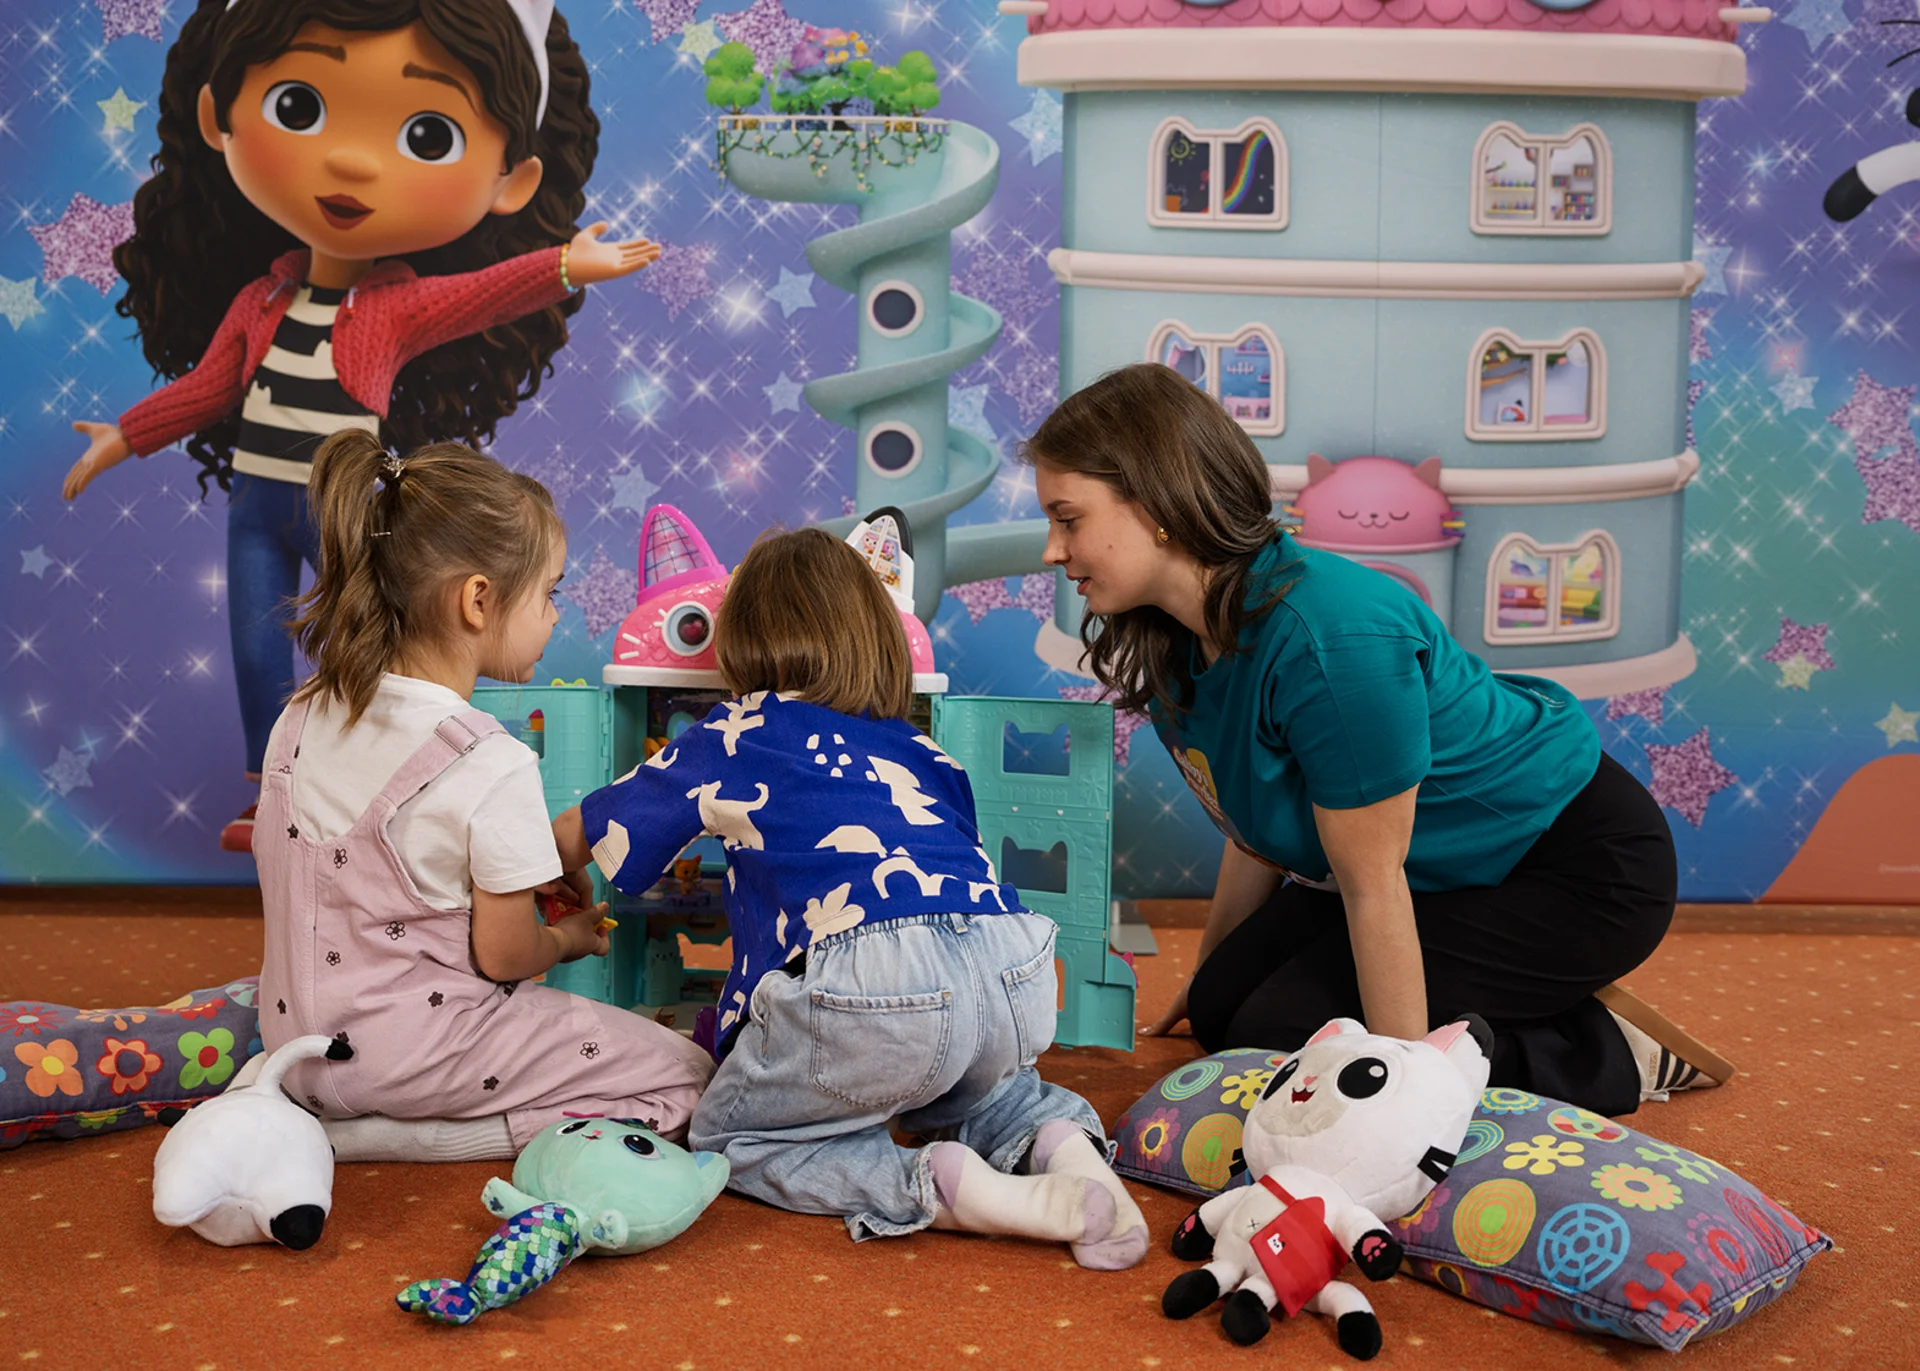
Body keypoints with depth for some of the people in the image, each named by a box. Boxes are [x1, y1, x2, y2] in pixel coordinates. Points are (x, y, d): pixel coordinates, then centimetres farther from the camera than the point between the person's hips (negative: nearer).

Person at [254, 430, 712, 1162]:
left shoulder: (303, 717, 0)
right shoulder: (493, 767, -23)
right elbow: (505, 955, -14)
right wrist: (570, 937, 9)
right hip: (412, 1043, -8)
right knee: (686, 1078, -3)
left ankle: (320, 1112, 9)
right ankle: (389, 1131, -8)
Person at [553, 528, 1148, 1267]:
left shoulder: (733, 735, 20)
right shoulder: (921, 750, 30)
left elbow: (572, 838, 31)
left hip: (871, 988, -6)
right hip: (1018, 977, 6)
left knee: (730, 1135, 20)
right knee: (972, 1084, 40)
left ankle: (936, 1187, -5)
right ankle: (1059, 1141, 7)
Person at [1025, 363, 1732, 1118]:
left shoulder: (1328, 634, -34)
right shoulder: (1176, 647, -6)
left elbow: (1374, 885, -28)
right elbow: (1256, 838, 7)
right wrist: (1208, 975, 18)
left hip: (1577, 864, -9)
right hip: (1445, 868, 9)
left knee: (1284, 1035, -16)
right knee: (1223, 1012, 8)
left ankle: (1608, 1053, -1)